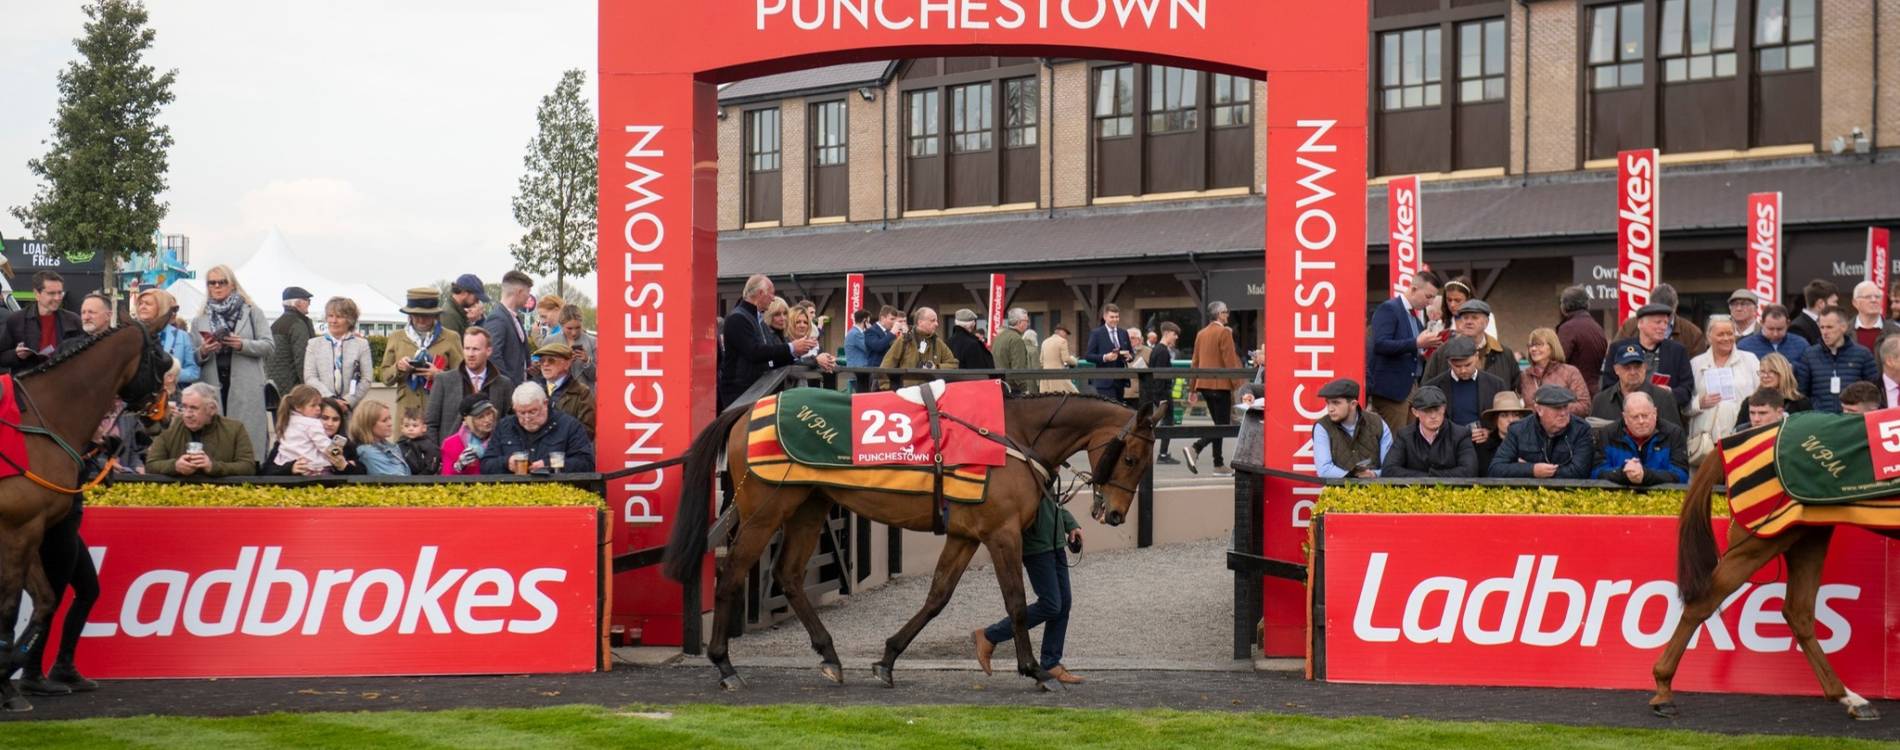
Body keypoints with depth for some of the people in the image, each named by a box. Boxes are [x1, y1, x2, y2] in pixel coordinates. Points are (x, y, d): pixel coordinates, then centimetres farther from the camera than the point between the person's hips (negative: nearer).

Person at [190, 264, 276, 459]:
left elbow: (269, 346, 3)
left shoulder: (252, 312, 10)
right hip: (212, 389, 2)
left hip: (246, 389, -2)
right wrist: (203, 352, -7)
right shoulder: (199, 320, 16)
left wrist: (242, 345, -13)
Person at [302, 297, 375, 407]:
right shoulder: (314, 344, 12)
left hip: (351, 408, -1)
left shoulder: (361, 344, 9)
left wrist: (348, 401, -10)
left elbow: (367, 379, 3)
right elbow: (309, 378, 3)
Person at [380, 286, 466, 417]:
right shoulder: (397, 338, 15)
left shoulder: (451, 338, 8)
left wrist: (438, 375, -12)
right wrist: (397, 368, -6)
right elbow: (384, 376, 15)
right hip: (406, 410, 2)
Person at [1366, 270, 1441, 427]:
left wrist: (1427, 345, 5)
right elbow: (1380, 344, -21)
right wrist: (1417, 343, -25)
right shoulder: (1388, 309, -8)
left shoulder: (1417, 315, 17)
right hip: (1391, 387, -8)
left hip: (1412, 385, 8)